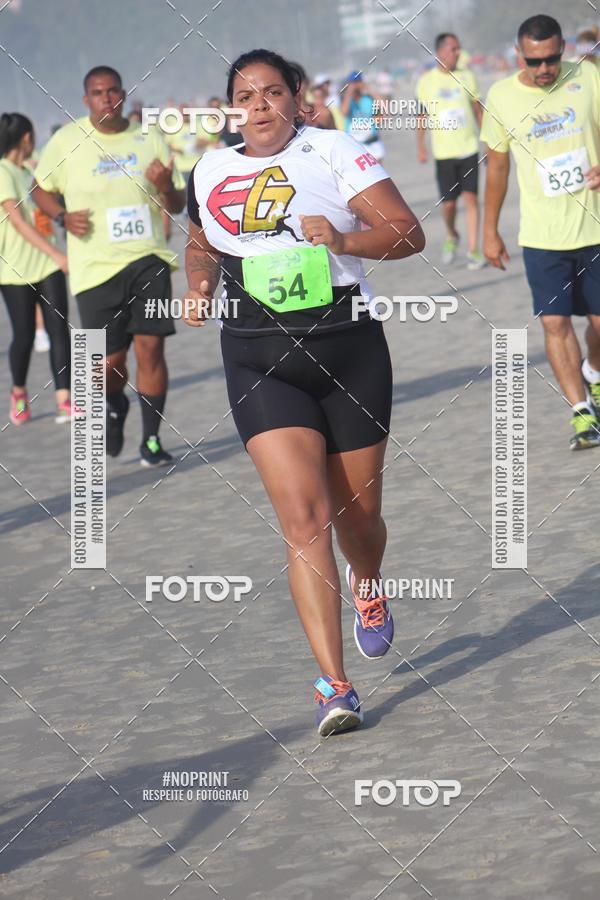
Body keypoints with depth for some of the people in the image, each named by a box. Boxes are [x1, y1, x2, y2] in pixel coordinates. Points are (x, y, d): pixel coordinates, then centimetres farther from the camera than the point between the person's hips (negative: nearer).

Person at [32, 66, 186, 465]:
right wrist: (63, 216, -5)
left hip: (148, 257, 1)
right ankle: (115, 405, 35)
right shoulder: (66, 141, 1)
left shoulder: (150, 139, 6)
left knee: (150, 345, -12)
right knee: (110, 360, -1)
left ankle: (151, 439, 0)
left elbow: (178, 205, 11)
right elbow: (41, 189, 15)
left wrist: (164, 186, -11)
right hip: (96, 265, -1)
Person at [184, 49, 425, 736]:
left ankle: (367, 591, 50)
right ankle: (334, 686, -17)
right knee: (304, 516, -15)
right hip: (260, 361, 1)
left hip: (348, 348, -1)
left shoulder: (333, 152, -3)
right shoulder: (210, 174, 8)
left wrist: (345, 240, -26)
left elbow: (408, 235, -8)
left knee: (357, 518, 11)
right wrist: (200, 287, 8)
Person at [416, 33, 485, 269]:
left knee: (470, 197, -6)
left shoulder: (466, 77, 4)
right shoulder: (426, 81, 1)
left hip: (469, 148, 1)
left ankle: (473, 250, -2)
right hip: (443, 151, -1)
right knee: (448, 203, -1)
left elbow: (478, 111, 10)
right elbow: (421, 116, 8)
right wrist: (420, 146, 3)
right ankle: (451, 237, 29)